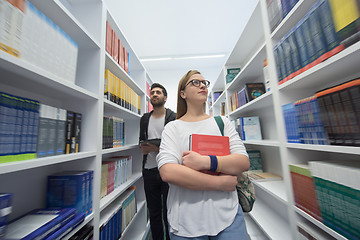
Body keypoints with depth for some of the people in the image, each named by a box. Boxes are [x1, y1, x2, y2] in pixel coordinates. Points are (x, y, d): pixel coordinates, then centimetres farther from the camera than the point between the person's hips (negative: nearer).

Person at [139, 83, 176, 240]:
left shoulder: (174, 118, -4)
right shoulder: (144, 118, 11)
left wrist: (159, 149, -21)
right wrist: (142, 147, -3)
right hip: (149, 170, 5)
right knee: (154, 214, 19)